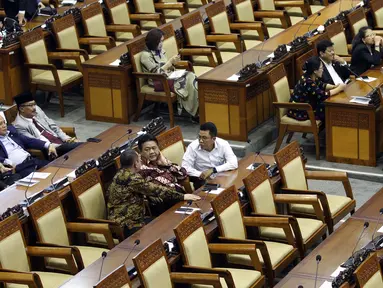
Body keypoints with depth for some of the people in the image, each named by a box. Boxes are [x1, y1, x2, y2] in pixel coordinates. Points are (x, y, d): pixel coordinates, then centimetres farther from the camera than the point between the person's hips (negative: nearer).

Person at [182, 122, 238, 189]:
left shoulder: (223, 144, -11)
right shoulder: (193, 146, -12)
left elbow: (234, 163, -19)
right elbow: (185, 168, -14)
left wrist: (213, 170, -26)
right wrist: (201, 174, -28)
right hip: (202, 181, 0)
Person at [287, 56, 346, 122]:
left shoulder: (312, 77, -2)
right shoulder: (307, 82, -29)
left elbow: (322, 85, 14)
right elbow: (322, 95, -27)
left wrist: (334, 86, -3)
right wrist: (339, 89, -17)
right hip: (299, 111, -9)